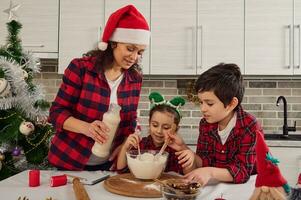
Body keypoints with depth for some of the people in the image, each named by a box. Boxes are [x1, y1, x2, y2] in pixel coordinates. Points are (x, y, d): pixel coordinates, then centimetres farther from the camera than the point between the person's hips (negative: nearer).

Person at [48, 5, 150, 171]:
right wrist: (86, 127, -30)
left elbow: (130, 120, 6)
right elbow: (57, 113, -13)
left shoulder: (135, 78, -2)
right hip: (70, 160, -3)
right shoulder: (80, 68, -15)